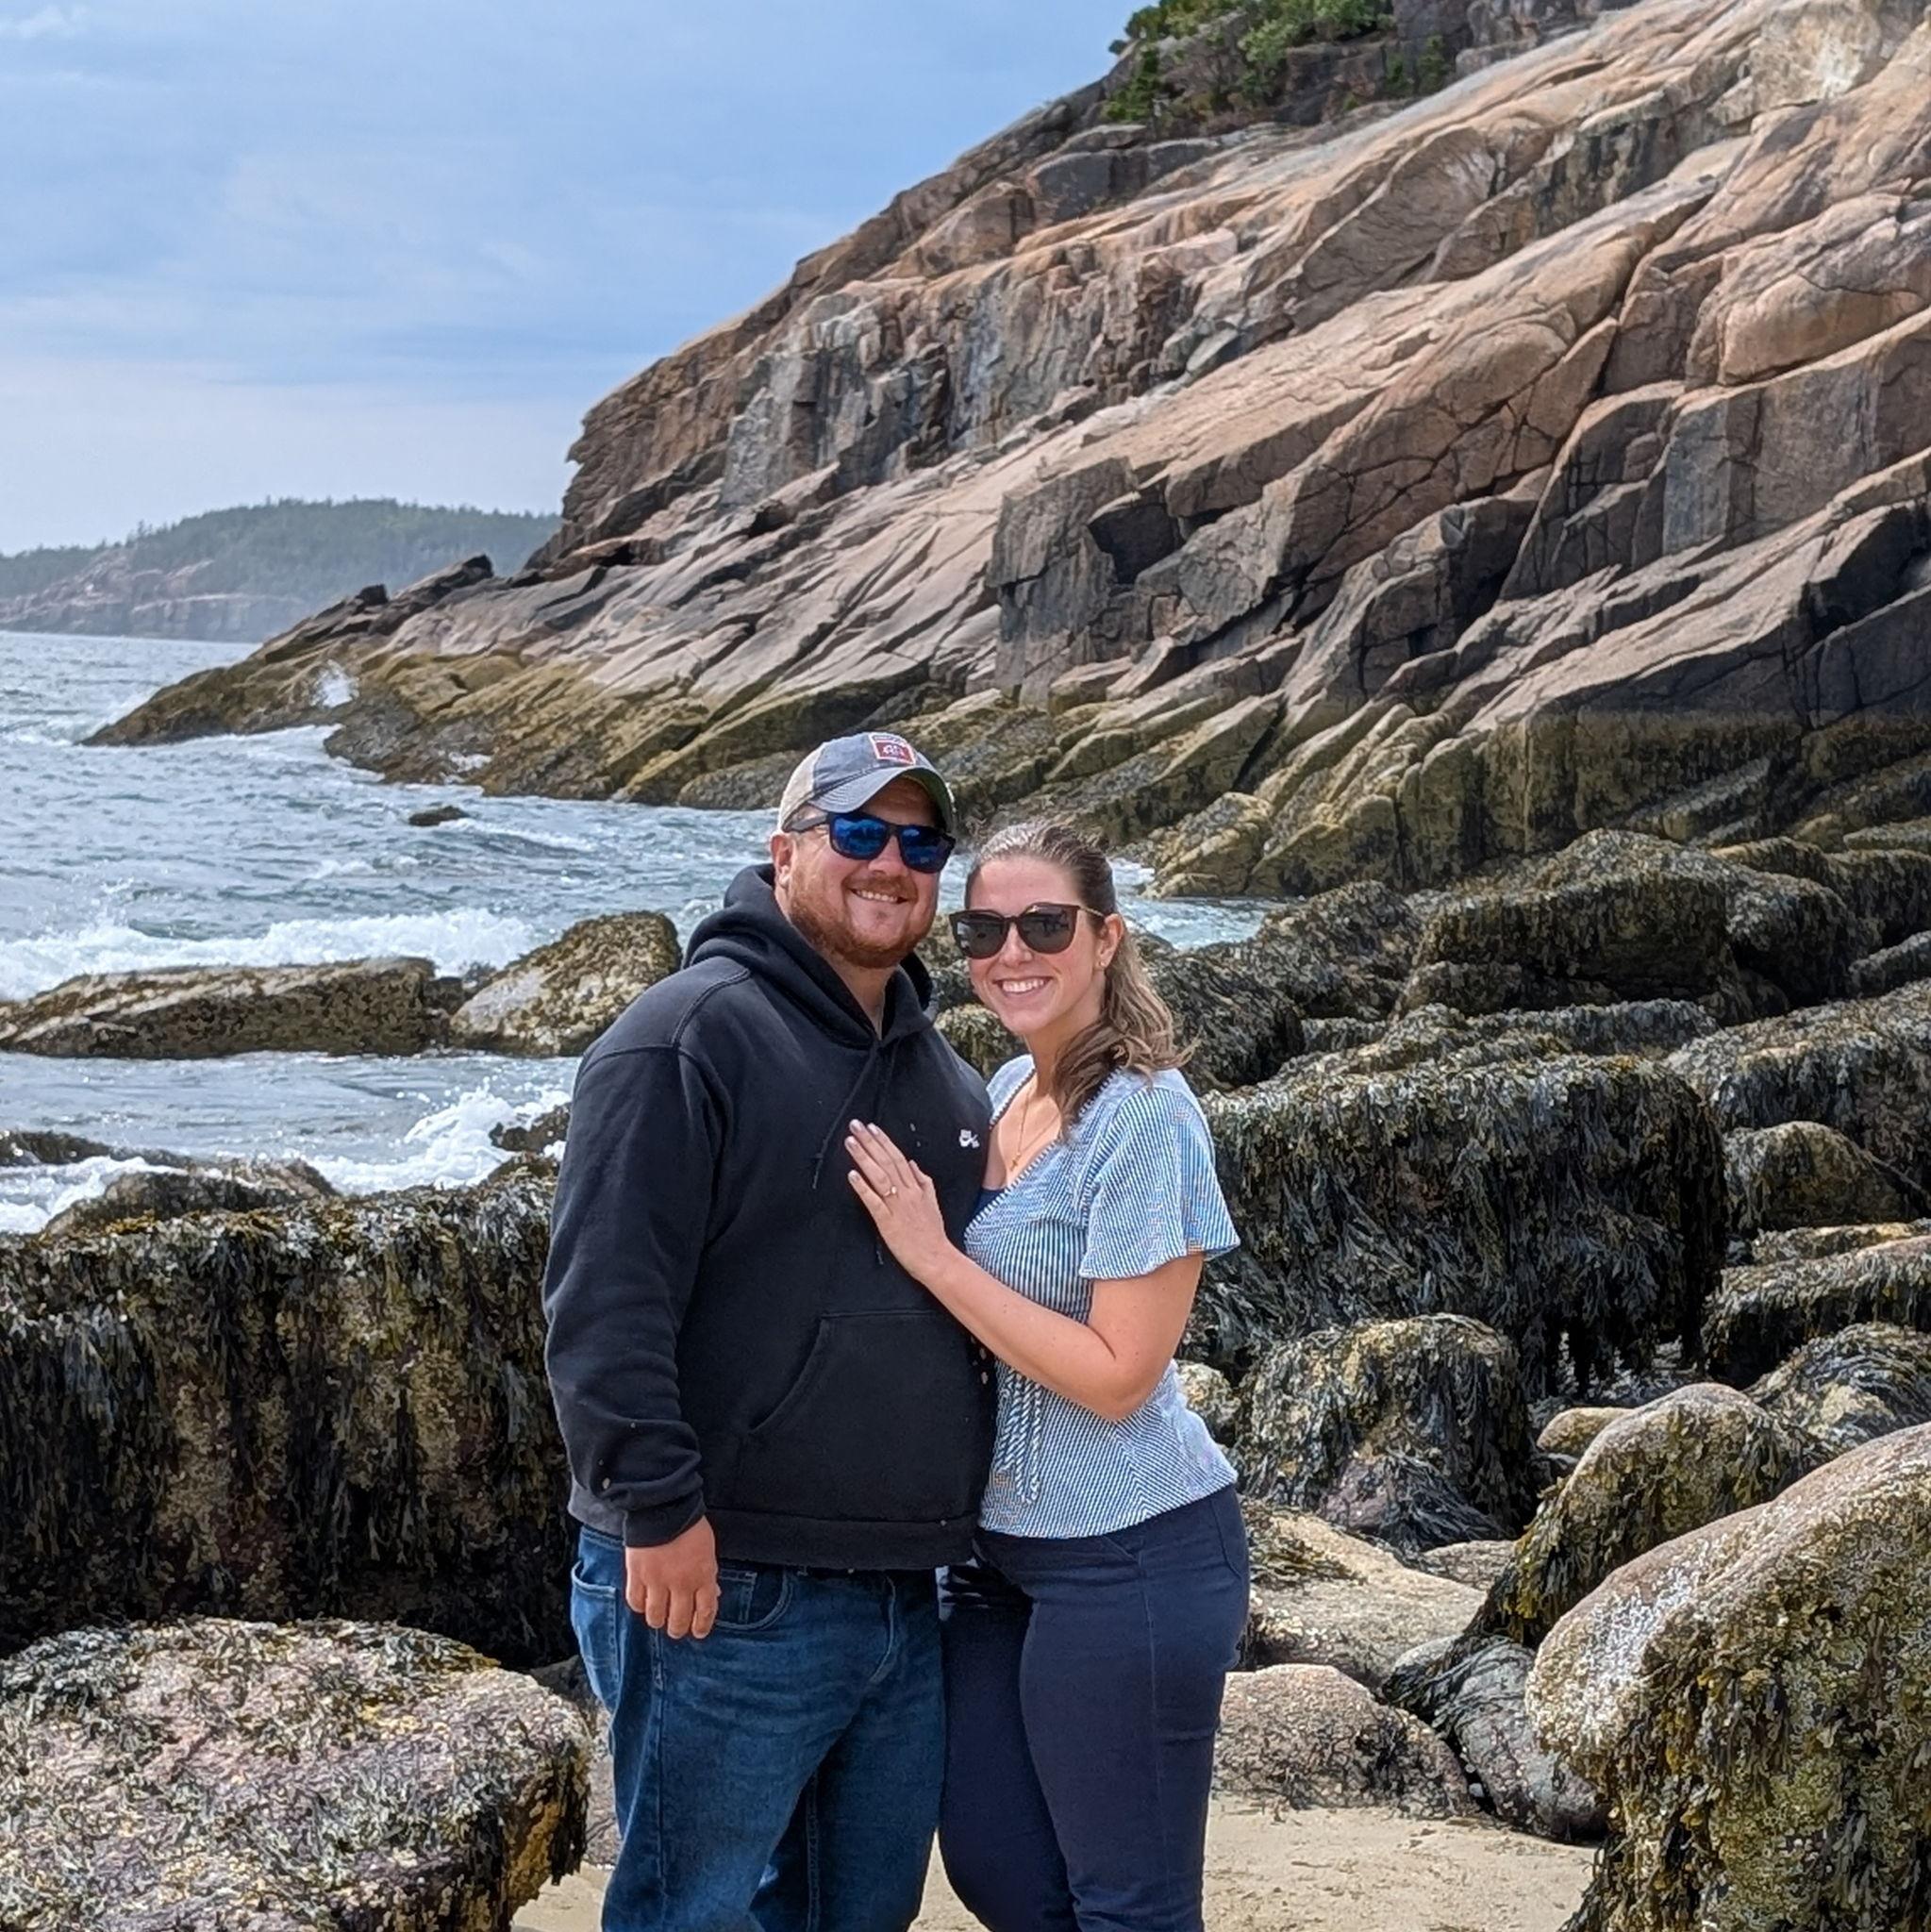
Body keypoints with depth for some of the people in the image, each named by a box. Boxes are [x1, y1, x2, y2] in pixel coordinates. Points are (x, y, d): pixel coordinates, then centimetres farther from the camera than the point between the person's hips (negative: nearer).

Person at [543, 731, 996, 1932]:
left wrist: (960, 1522, 21)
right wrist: (658, 1508, -22)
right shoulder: (692, 1037, -11)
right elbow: (603, 1299, -18)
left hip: (906, 1598, 8)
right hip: (724, 1594, -8)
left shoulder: (941, 1072, 16)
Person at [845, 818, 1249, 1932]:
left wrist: (933, 1255, -21)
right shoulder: (1008, 1090, 7)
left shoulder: (1144, 1113, -17)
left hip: (1130, 1560, -8)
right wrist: (921, 1240, 2)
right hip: (1001, 1550, 8)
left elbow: (1117, 1376, -21)